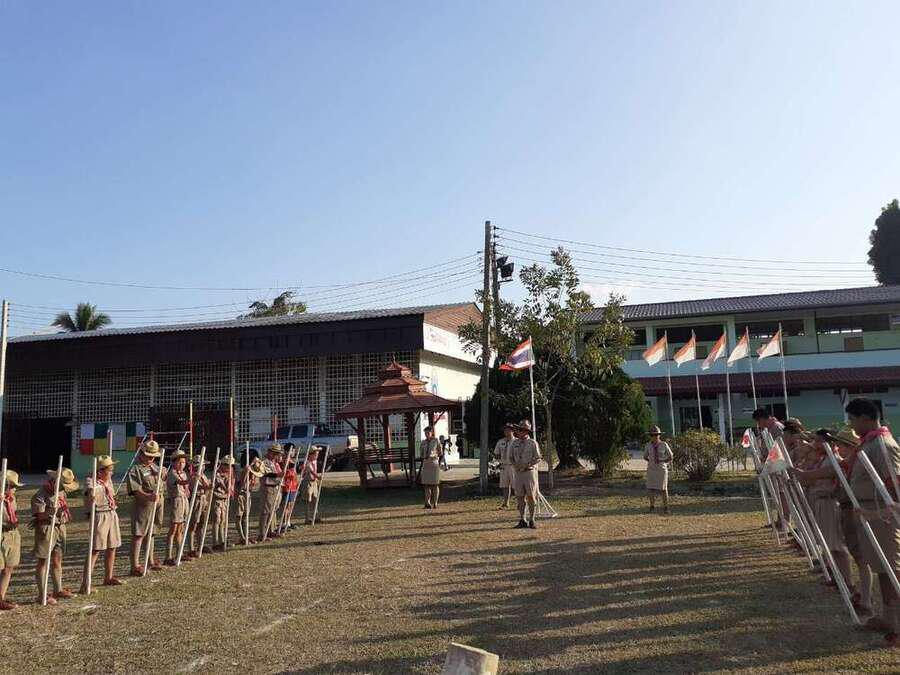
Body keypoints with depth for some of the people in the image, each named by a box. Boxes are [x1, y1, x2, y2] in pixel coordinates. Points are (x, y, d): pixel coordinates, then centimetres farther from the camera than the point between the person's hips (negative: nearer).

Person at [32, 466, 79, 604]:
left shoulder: (61, 491, 9)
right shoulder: (41, 495, -16)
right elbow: (38, 515, -21)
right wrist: (51, 512, -36)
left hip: (60, 528, 8)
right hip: (46, 529, -8)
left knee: (57, 560, 14)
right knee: (43, 562, -1)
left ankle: (58, 590, 22)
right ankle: (41, 594, 4)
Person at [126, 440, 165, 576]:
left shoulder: (155, 467, 12)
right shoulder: (135, 470, -11)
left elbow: (165, 476, 28)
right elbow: (136, 491, -20)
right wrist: (149, 497, -37)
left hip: (155, 506, 8)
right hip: (141, 507, -8)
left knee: (150, 534, 18)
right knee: (138, 535, -5)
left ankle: (151, 561, 28)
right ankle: (135, 566, -3)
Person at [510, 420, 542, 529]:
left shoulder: (533, 443, -4)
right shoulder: (515, 443, 10)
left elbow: (538, 458, -6)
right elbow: (511, 457, 15)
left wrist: (526, 465, -14)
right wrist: (516, 466, -3)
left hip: (530, 472, -4)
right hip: (518, 473, 4)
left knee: (531, 496, -3)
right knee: (519, 496, 4)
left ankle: (531, 520, 5)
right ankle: (522, 520, 12)